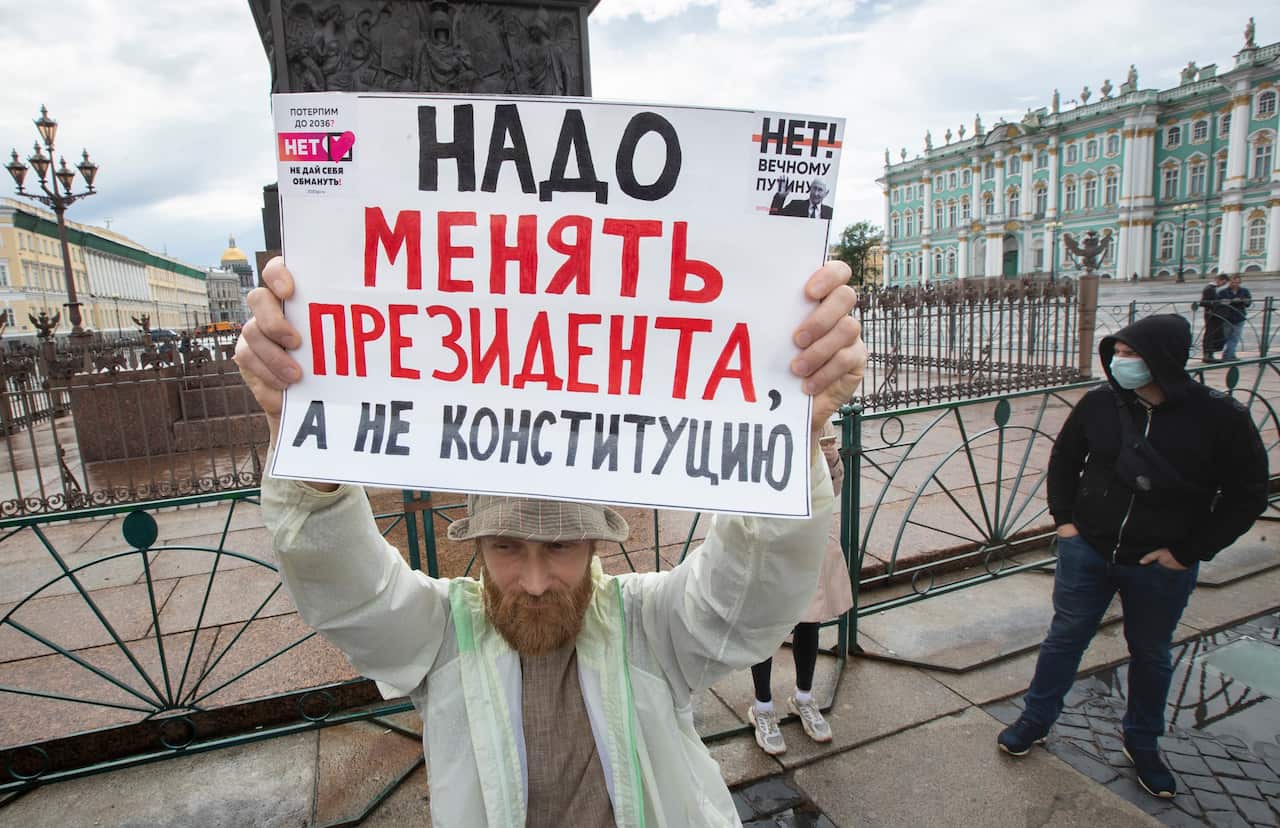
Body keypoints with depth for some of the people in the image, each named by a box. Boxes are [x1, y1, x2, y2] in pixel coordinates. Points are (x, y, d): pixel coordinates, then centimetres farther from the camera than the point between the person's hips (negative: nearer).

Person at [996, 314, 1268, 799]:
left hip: (1161, 566, -1)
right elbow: (1065, 458, 7)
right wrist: (1063, 518, 2)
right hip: (1087, 550, 1)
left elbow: (1247, 494, -7)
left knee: (1150, 653, 19)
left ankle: (1142, 743, 40)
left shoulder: (1220, 417, -15)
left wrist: (1188, 551, -10)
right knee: (1065, 636, 13)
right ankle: (1036, 720, 31)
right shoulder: (1099, 403, -10)